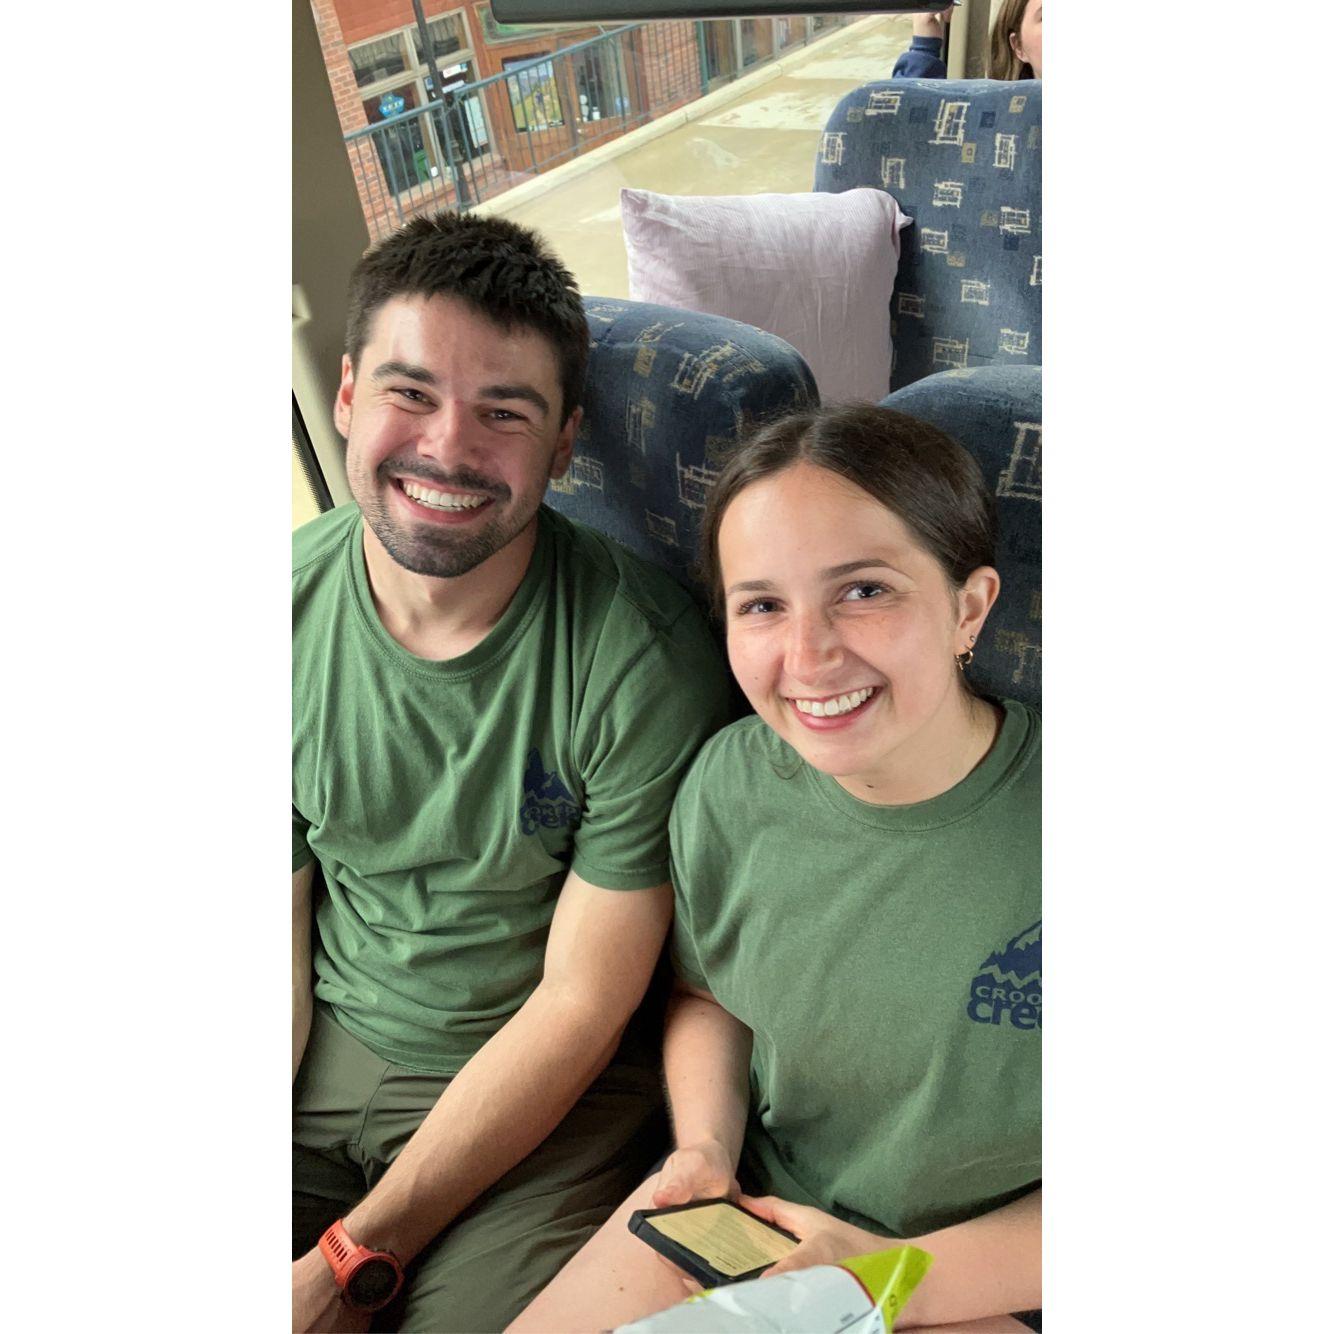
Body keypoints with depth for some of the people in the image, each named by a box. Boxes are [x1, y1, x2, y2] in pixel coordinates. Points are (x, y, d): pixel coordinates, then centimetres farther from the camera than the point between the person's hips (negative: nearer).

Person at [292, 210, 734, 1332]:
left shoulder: (645, 661, -24)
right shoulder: (296, 603, -10)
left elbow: (582, 1004, -17)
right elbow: (279, 926, -3)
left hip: (550, 1091, -2)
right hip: (323, 1042, 3)